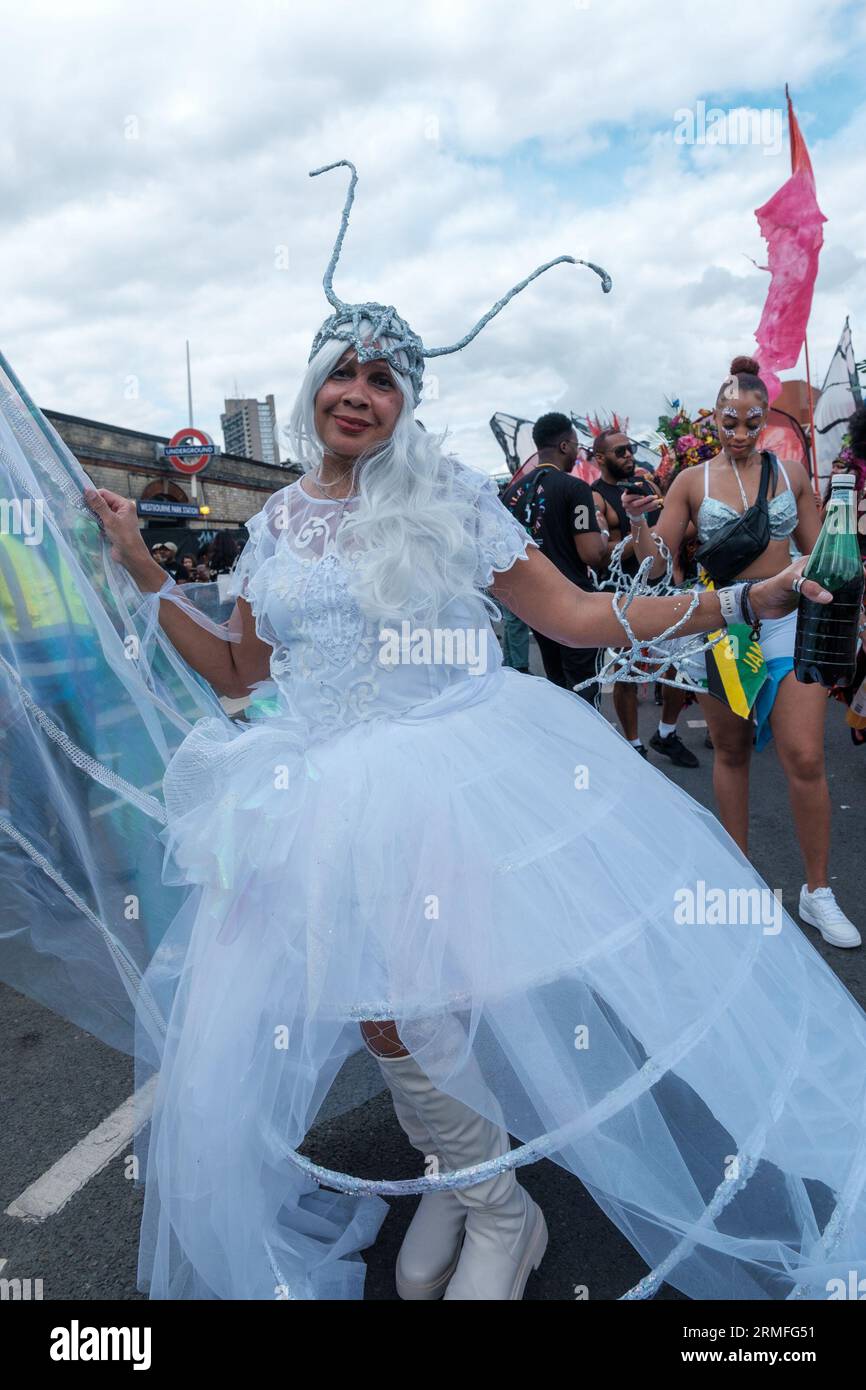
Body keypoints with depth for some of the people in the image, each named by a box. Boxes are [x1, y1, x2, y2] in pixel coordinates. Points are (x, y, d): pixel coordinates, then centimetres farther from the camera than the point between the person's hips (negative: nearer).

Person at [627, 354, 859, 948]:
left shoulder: (791, 472, 6)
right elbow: (656, 563, 0)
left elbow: (817, 555, 12)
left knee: (806, 759, -6)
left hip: (788, 625, 1)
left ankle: (818, 892, 9)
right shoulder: (692, 481, 1)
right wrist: (638, 524, -19)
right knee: (731, 753, 11)